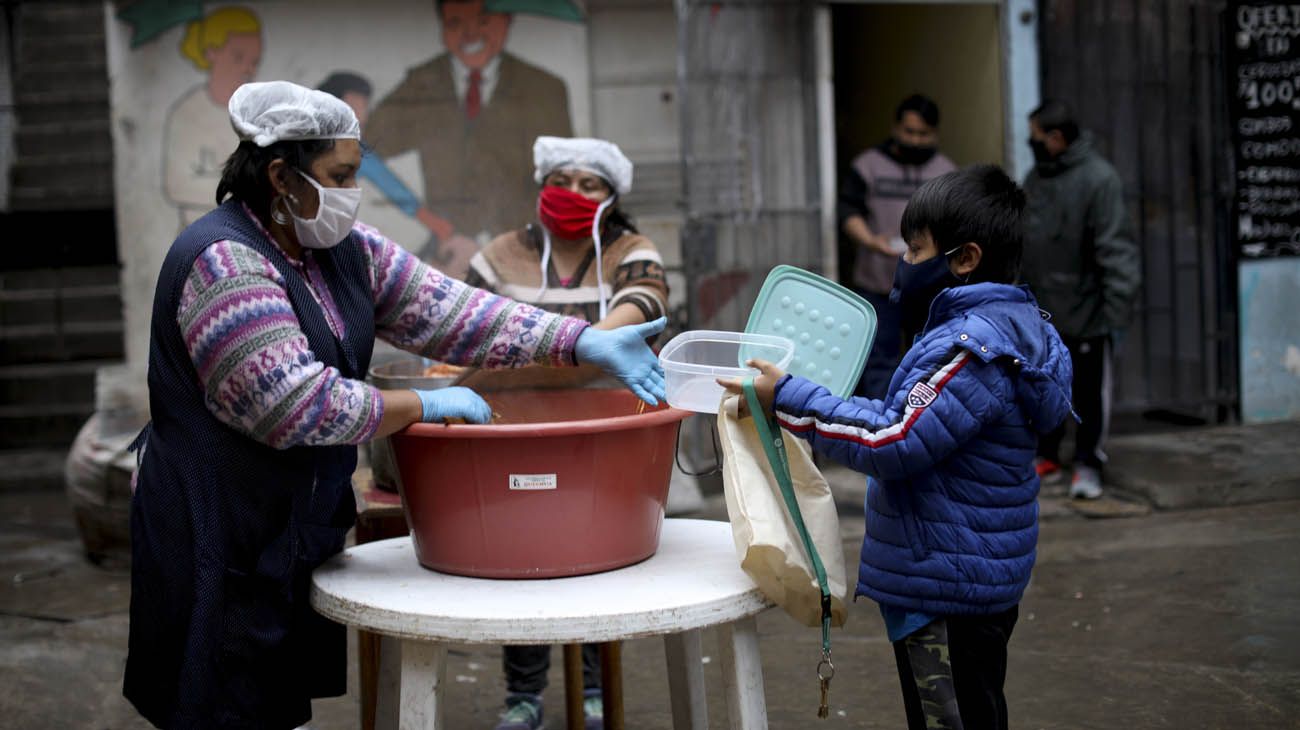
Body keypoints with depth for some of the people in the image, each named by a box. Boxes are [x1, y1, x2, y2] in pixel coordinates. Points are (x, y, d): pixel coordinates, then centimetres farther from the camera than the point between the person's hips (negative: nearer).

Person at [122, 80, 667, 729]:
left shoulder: (342, 248, 8)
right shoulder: (223, 262, -19)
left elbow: (445, 310, 3)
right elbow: (294, 404, -26)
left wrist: (587, 344, -5)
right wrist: (427, 407, -17)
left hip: (295, 528, 8)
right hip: (220, 546, -8)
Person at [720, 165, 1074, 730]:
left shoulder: (971, 347, -24)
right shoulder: (1010, 325, 11)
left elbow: (895, 442, -27)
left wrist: (789, 400, -23)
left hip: (947, 590, -11)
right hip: (974, 578, 11)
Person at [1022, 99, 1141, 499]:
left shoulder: (1098, 178, -14)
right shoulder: (1035, 178, 8)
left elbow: (1116, 249, -17)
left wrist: (1117, 312, -21)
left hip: (1085, 313, -7)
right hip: (1040, 315, 7)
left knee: (1090, 392, 4)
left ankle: (1088, 465, 16)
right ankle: (1047, 458, 28)